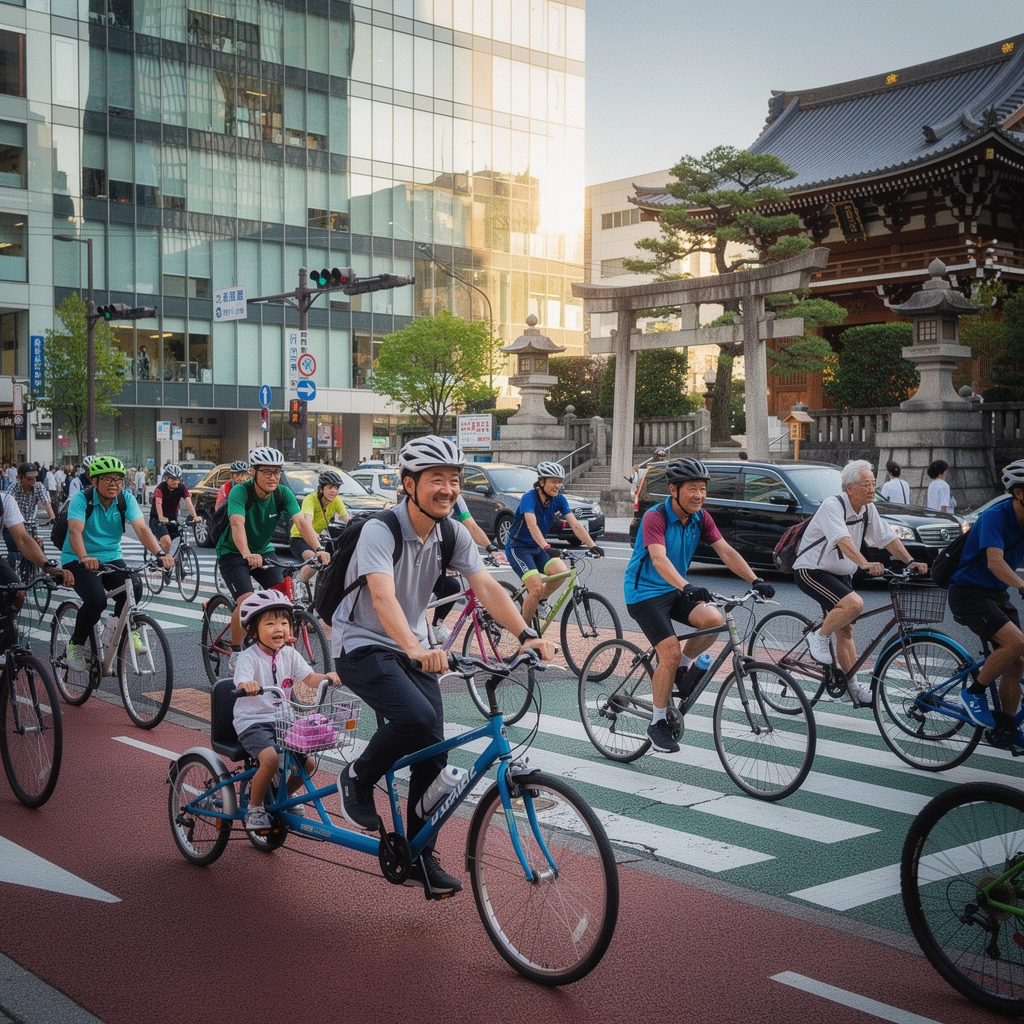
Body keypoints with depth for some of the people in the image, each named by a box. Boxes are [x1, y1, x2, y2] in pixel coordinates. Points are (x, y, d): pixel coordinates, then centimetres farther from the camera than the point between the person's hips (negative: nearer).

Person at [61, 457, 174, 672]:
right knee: (96, 600, -29)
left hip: (111, 558, 4)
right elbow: (75, 531, -30)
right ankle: (76, 644, -1)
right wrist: (84, 558, -50)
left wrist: (159, 554, -36)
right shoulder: (82, 499, -15)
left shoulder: (126, 499, -5)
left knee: (133, 587, -26)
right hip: (78, 560, -3)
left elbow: (141, 528, -18)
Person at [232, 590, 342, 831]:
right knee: (271, 758, -31)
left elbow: (309, 678, -2)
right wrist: (248, 685, -54)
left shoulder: (289, 654, 5)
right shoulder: (249, 657, -12)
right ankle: (254, 807, -7)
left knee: (308, 762, -8)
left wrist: (328, 677, -24)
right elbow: (242, 684, -29)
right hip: (252, 723, -6)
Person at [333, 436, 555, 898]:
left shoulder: (453, 534, -4)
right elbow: (383, 598, -37)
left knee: (433, 752, -2)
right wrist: (416, 649, -54)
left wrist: (526, 634, -30)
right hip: (362, 646, -6)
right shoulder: (380, 531, -22)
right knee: (415, 718, -30)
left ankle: (419, 857, 13)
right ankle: (357, 780, -1)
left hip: (413, 649, 6)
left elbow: (486, 587, -14)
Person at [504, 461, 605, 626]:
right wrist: (546, 547, -54)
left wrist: (593, 546, -27)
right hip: (518, 547, -6)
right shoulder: (529, 498, -22)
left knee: (561, 571, -22)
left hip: (538, 547, 6)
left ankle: (539, 602, 5)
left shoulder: (559, 500, -4)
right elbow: (532, 525, -38)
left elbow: (574, 524, -13)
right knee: (537, 588, -22)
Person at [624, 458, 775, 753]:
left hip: (675, 589, 6)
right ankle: (658, 723, 1)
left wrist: (755, 581, -22)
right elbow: (659, 559, -35)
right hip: (645, 592, -6)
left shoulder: (701, 518, -1)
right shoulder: (655, 517, -21)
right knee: (671, 653, -18)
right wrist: (687, 588, -51)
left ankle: (681, 668, 5)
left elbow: (726, 551, -8)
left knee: (714, 619, -22)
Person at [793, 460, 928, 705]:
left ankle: (853, 686, 17)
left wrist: (910, 561, -7)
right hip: (811, 571, -8)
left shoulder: (868, 509, 2)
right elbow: (843, 540, -38)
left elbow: (887, 537, 6)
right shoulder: (832, 506, -23)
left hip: (840, 574, 8)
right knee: (854, 604, -29)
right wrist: (866, 564, -51)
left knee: (845, 630, 10)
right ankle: (819, 637, -7)